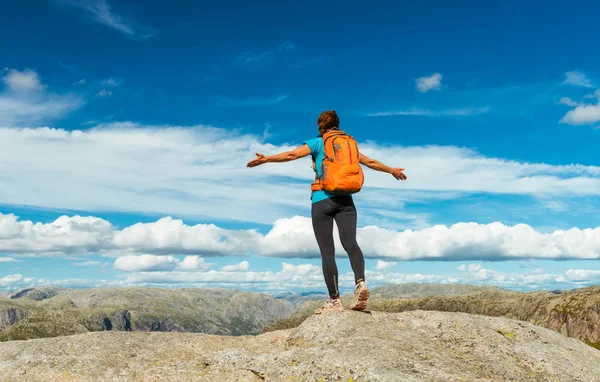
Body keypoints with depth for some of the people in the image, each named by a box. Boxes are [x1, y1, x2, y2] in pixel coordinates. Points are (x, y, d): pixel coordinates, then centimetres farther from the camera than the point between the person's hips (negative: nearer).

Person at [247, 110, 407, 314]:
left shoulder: (317, 143, 7)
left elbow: (292, 154, -8)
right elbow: (370, 162, 31)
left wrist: (266, 159, -9)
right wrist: (392, 171, 45)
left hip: (322, 201, -3)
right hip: (345, 200, 3)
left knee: (327, 251, -3)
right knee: (350, 243, -9)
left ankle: (334, 301, -4)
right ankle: (360, 282, -35)